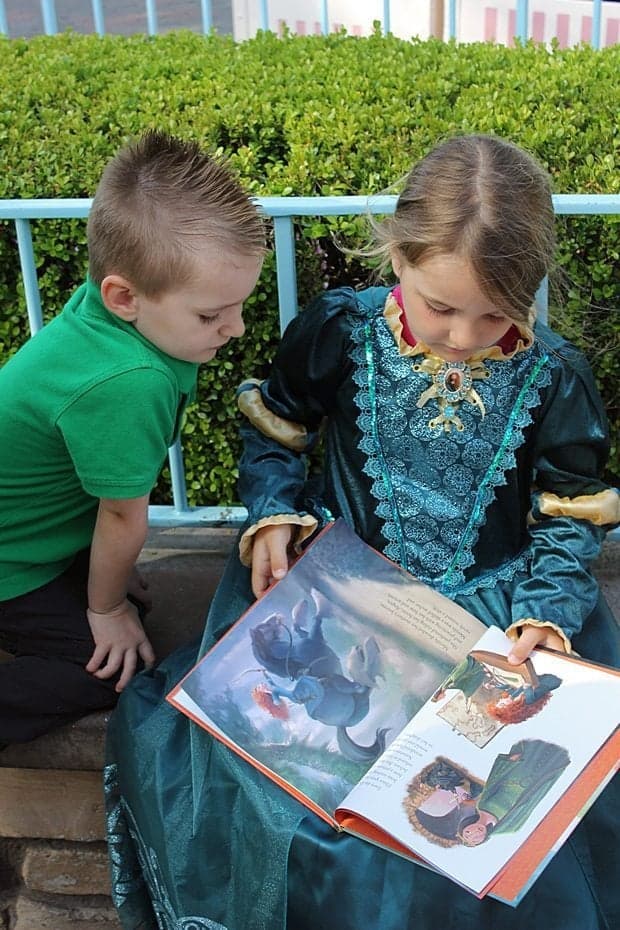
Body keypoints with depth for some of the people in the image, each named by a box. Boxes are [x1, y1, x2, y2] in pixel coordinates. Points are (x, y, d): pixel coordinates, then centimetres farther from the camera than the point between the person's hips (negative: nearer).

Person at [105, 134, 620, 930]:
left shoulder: (554, 377, -8)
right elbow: (274, 433, 7)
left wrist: (544, 617, -15)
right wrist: (273, 515, -11)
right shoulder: (338, 331, -8)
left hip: (493, 606, 0)